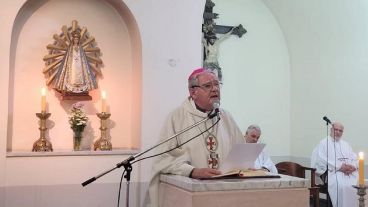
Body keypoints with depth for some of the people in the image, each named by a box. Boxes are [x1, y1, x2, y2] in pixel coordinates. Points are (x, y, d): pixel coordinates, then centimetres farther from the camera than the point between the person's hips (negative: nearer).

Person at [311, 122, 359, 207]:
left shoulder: (345, 144, 25)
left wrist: (353, 167, -8)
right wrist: (339, 167, -15)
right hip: (332, 172, -5)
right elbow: (322, 161, -7)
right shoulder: (324, 143, 7)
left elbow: (355, 159, 16)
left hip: (350, 173, 5)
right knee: (341, 186, -34)